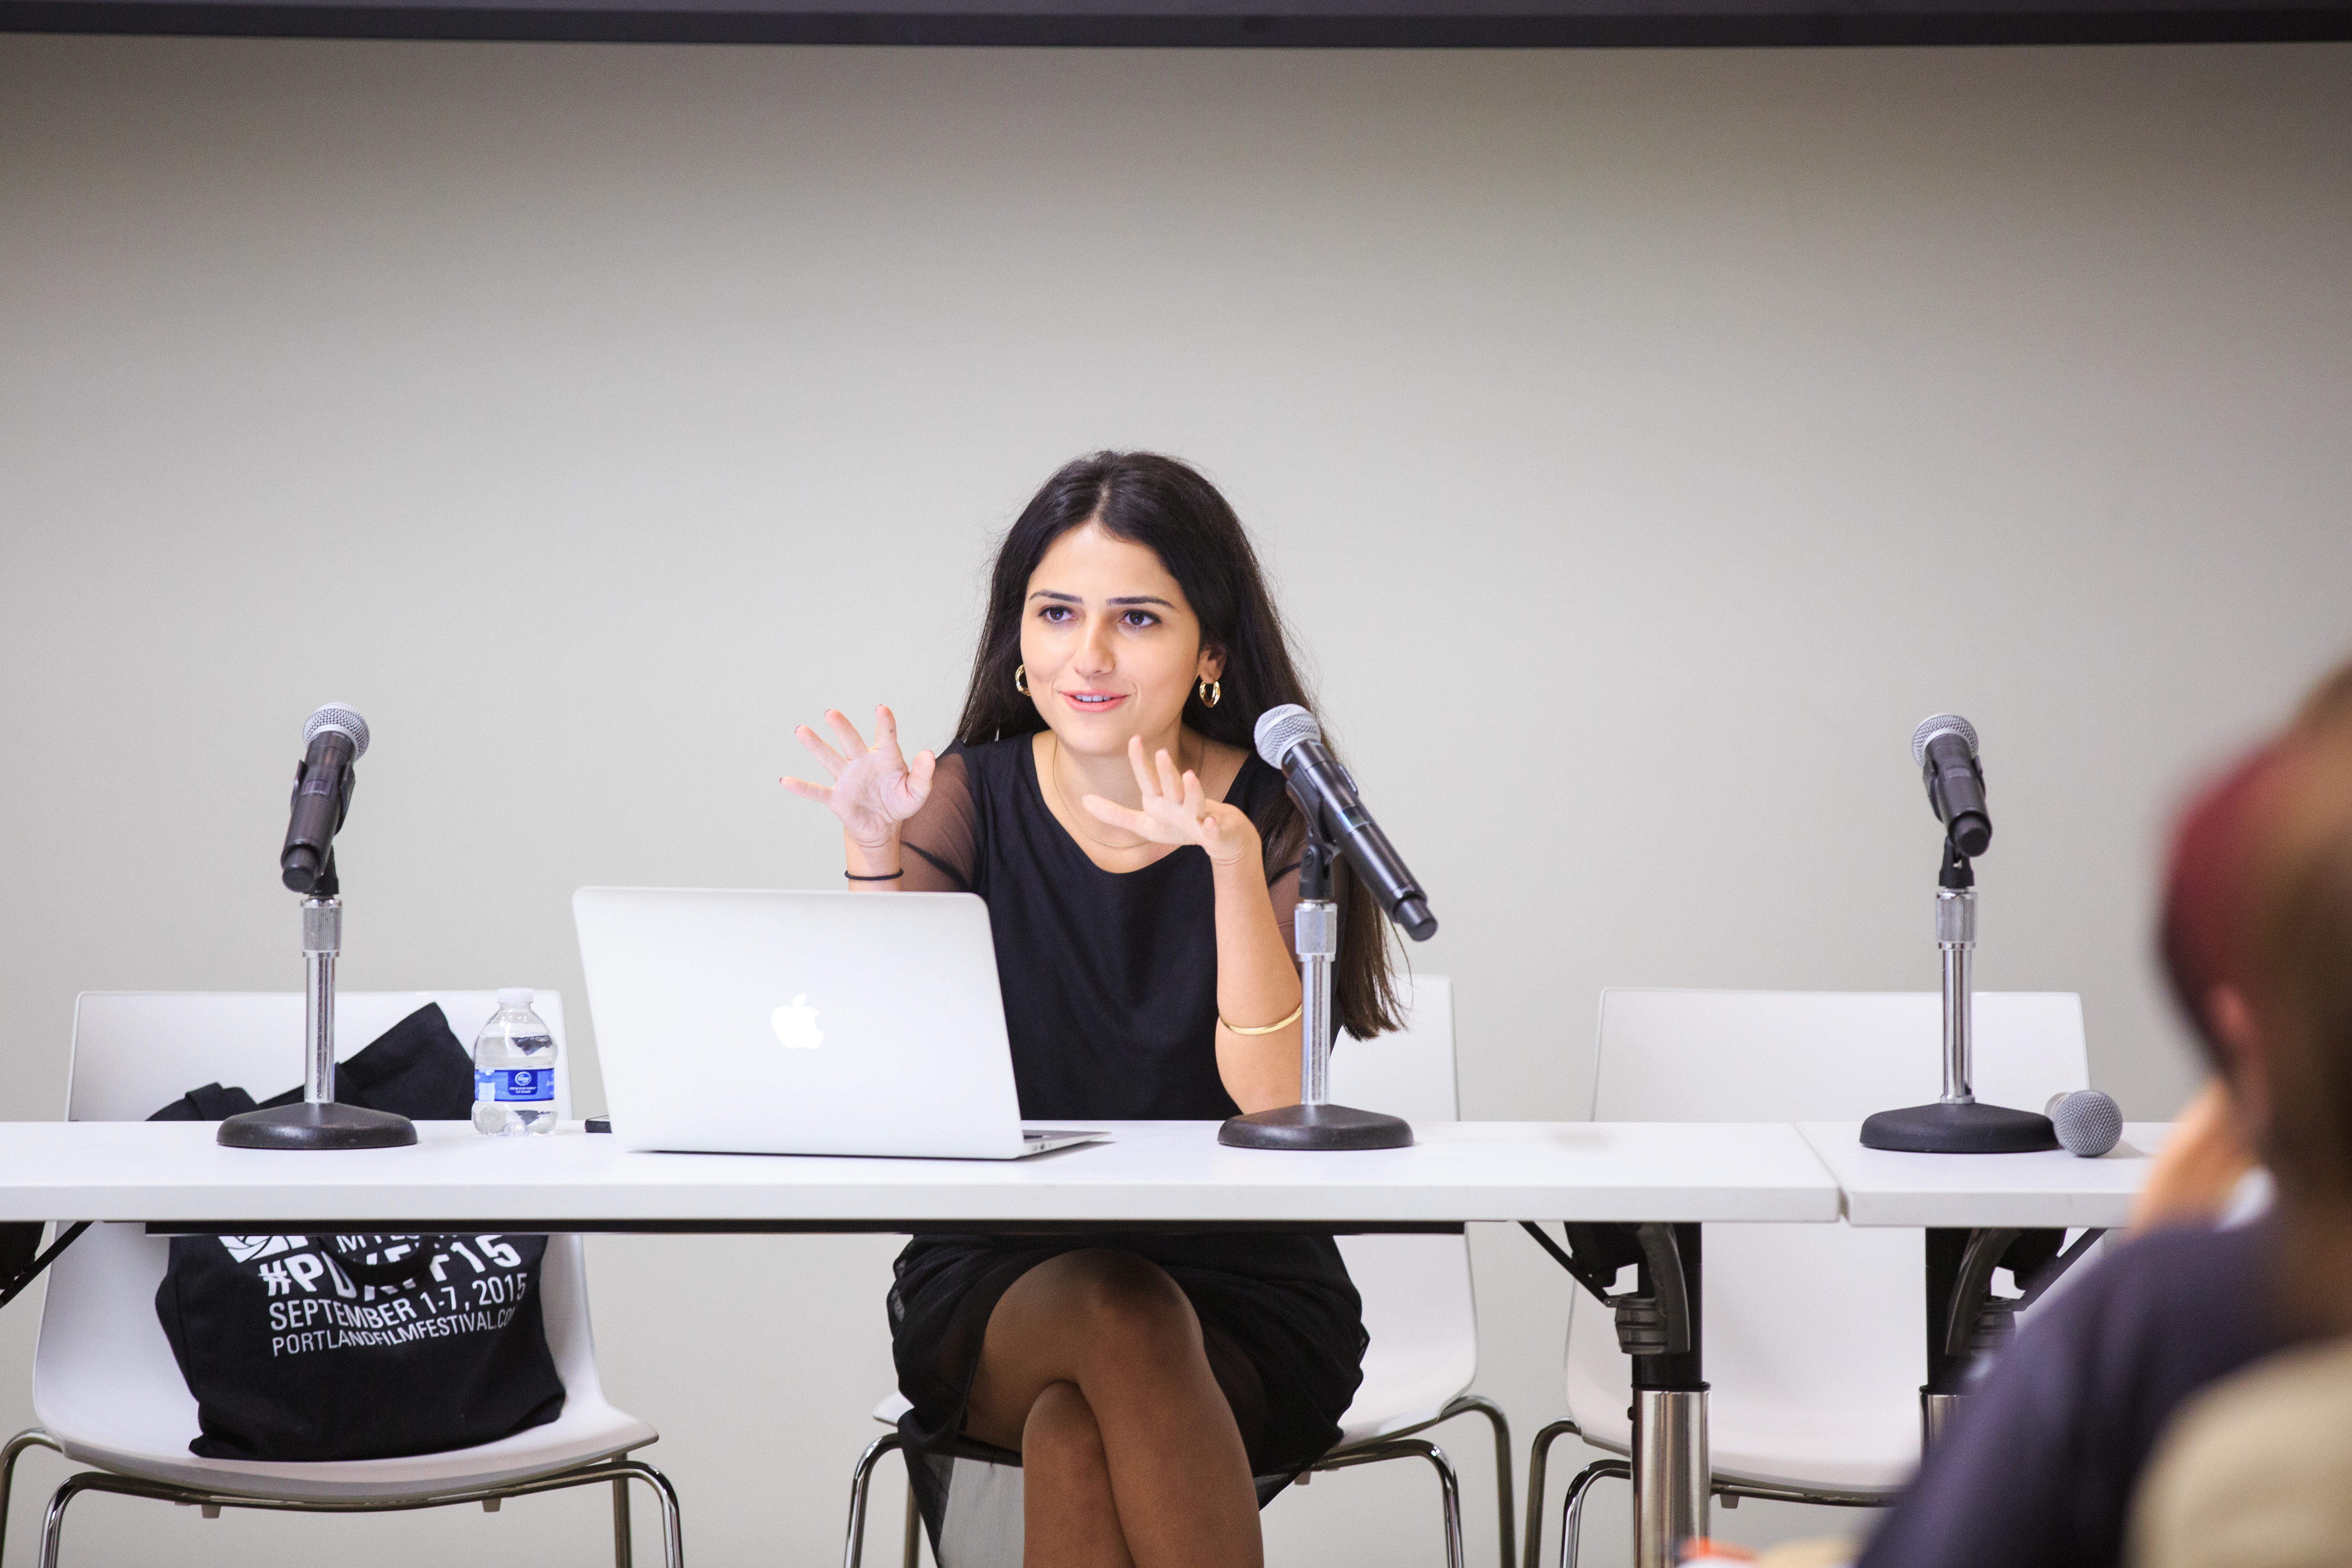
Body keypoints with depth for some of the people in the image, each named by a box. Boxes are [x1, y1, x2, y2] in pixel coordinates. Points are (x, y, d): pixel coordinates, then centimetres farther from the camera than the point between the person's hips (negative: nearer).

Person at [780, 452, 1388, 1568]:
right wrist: (875, 855, -18)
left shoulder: (1277, 817, -3)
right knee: (1115, 1310, -33)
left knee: (1073, 1434, -32)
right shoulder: (972, 799, 3)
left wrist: (1231, 861, -29)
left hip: (1240, 1293, -1)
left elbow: (1277, 1100, -17)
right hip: (998, 1291, 1)